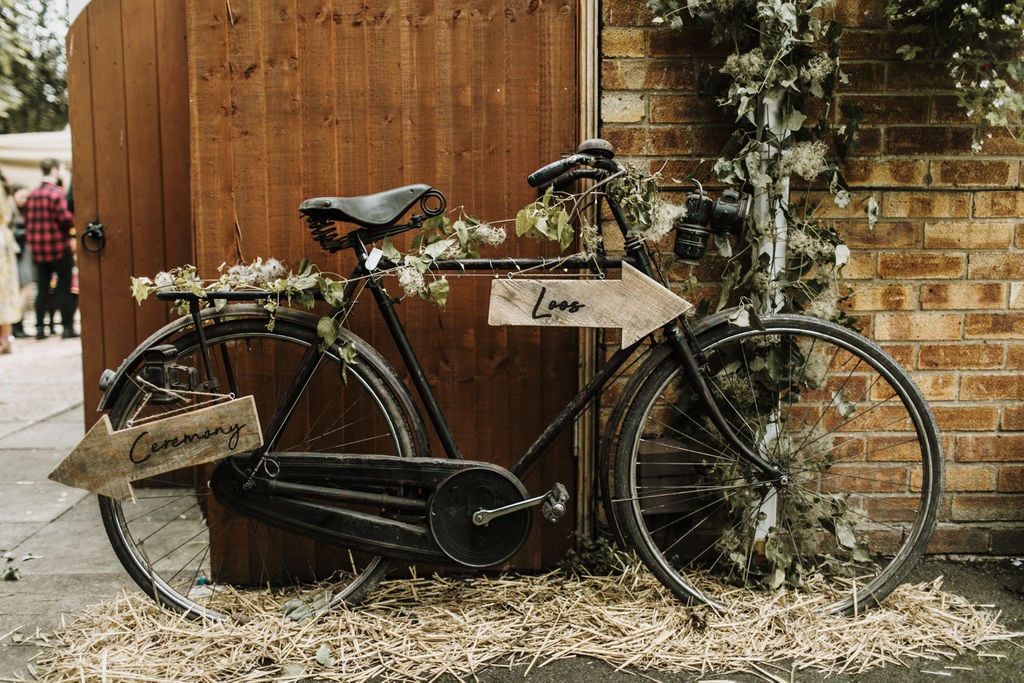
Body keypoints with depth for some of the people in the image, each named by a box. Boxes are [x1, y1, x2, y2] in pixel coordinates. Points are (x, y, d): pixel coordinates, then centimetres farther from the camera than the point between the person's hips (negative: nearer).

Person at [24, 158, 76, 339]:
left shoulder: (31, 195, 9)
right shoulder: (57, 193, -11)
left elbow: (27, 221, 10)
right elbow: (65, 218, -19)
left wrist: (32, 241, 19)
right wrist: (75, 222, 0)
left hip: (38, 249, 6)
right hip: (59, 248, -6)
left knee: (42, 289, 10)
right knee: (64, 289, 1)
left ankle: (40, 328, 9)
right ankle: (67, 327, 1)